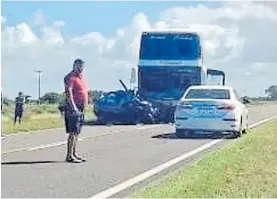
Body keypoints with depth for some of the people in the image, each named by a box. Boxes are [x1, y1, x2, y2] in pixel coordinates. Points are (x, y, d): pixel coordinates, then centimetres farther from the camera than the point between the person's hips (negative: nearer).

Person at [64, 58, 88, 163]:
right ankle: (69, 156, -11)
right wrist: (73, 107, -30)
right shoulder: (70, 77, -10)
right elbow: (68, 92, -21)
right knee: (73, 132, -12)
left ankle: (74, 154, 19)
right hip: (73, 108, -10)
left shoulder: (81, 77, 19)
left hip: (80, 108, 10)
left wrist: (85, 105, 22)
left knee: (77, 132, 12)